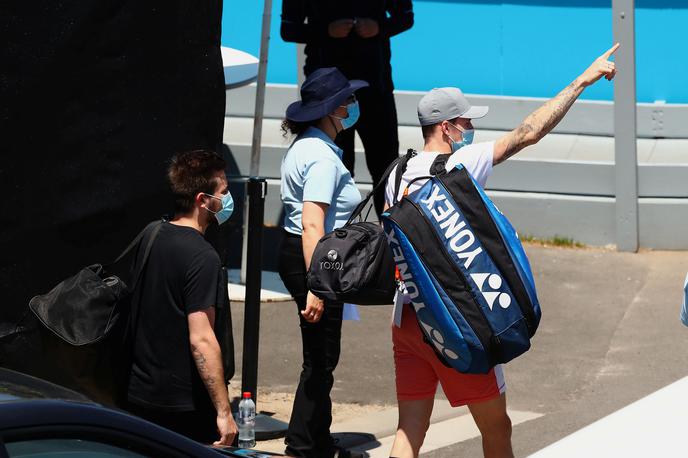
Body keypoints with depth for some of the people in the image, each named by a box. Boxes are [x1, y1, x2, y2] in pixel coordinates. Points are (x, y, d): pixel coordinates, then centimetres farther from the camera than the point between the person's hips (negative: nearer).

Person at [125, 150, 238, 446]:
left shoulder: (152, 239, 6)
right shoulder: (202, 257, -18)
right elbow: (201, 339, -23)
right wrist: (224, 411, -20)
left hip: (138, 398, 8)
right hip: (185, 407, -8)